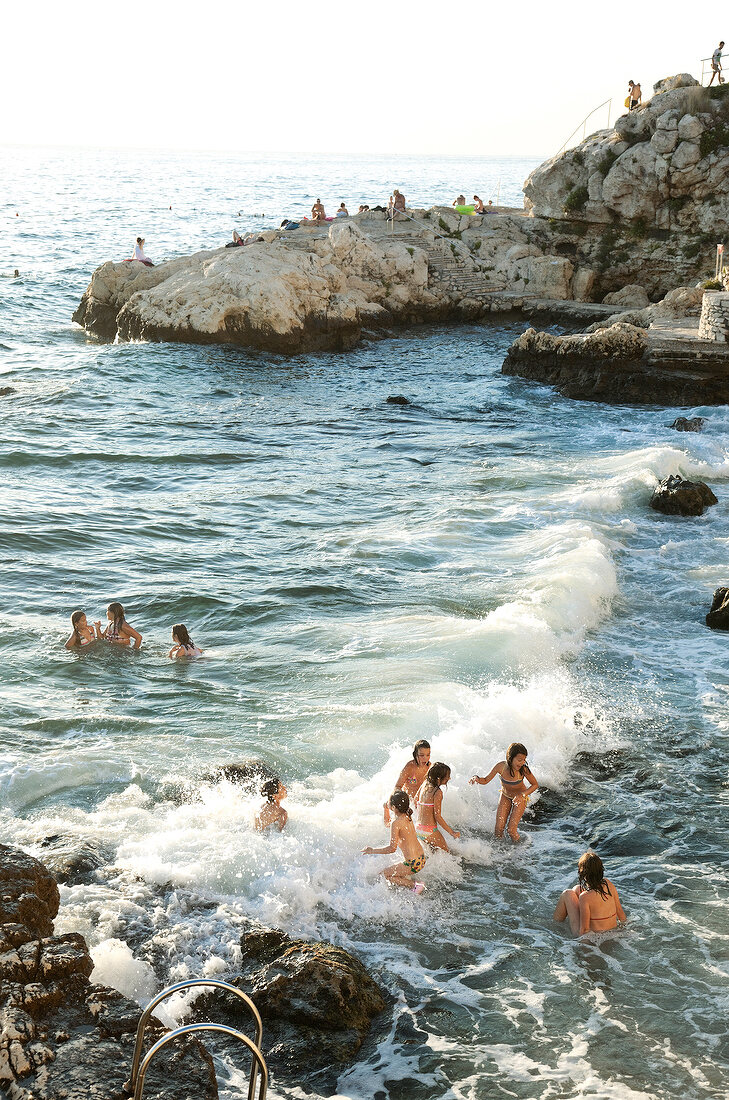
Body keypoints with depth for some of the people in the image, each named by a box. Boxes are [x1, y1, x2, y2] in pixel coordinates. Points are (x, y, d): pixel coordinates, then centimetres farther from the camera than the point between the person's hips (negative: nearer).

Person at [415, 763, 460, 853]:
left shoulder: (425, 785, 5)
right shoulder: (438, 793, -15)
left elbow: (415, 799, 22)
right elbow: (437, 816, -15)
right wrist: (452, 832, -10)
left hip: (418, 829, 8)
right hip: (429, 831, -8)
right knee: (446, 852, 6)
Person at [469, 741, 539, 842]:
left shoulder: (523, 769, -32)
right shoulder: (500, 766, -28)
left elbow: (535, 785, -15)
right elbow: (486, 780, -12)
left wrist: (522, 795, -30)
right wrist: (476, 778, -34)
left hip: (520, 798, -2)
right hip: (505, 796, 2)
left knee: (511, 830, -10)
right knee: (499, 829, -2)